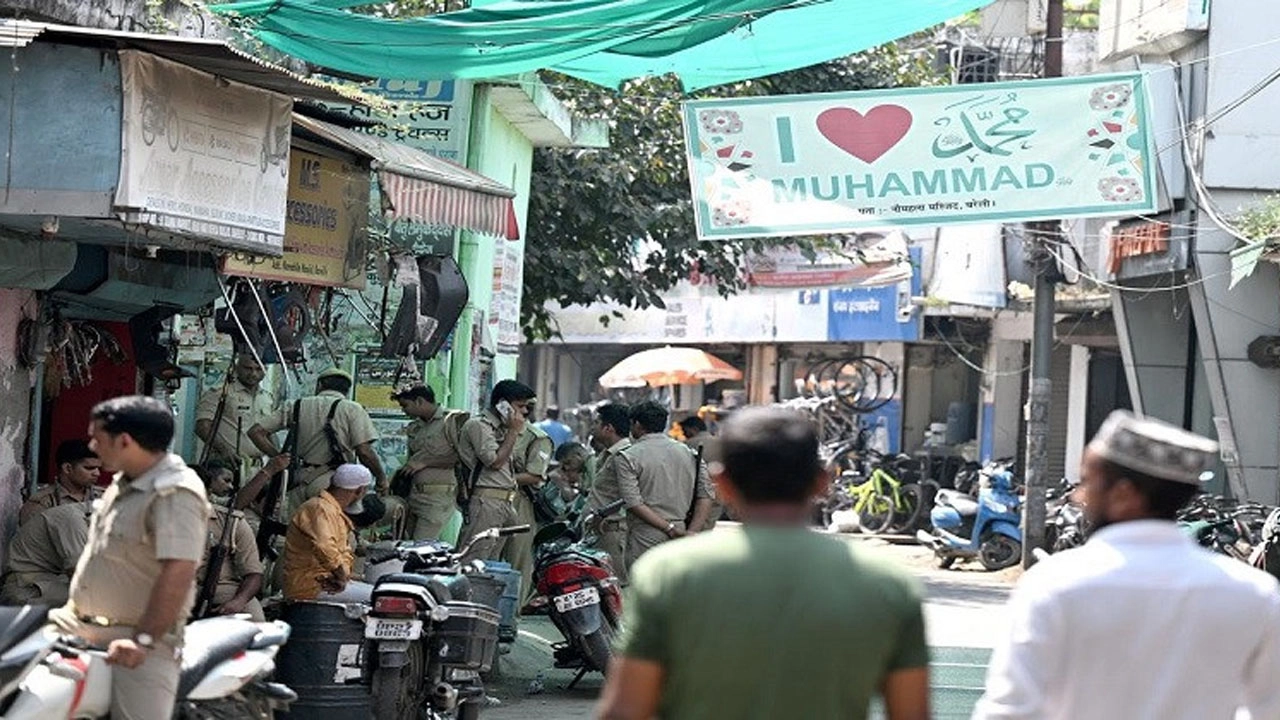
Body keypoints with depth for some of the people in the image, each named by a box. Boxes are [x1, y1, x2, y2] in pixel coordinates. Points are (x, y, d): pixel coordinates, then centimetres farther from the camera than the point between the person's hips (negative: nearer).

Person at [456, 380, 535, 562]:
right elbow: (495, 462, -14)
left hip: (506, 504, 9)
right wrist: (514, 431, -9)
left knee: (492, 562, 7)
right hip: (486, 501, -9)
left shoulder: (501, 428, 21)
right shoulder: (478, 425, -7)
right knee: (472, 560, -14)